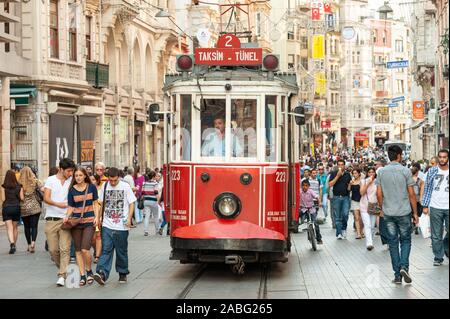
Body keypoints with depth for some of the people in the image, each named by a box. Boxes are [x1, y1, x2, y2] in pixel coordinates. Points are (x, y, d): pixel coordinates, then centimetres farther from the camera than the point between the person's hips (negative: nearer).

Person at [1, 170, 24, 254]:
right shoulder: (19, 186, 0)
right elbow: (22, 198, -3)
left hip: (6, 207, -2)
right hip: (16, 207, 3)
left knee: (9, 228, -4)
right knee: (15, 227, 15)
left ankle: (12, 244, -23)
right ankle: (14, 245, 22)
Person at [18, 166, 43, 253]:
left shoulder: (19, 183, -4)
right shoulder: (35, 181, -5)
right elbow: (43, 189, -13)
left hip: (23, 208, 1)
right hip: (34, 207, -1)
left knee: (27, 227, 12)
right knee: (34, 226, 0)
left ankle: (29, 245, 19)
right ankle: (33, 242, -21)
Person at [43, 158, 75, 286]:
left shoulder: (72, 181, 7)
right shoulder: (51, 180, 3)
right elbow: (46, 198, -7)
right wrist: (58, 204, -25)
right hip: (51, 219, 0)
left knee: (65, 249, -9)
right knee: (53, 249, 3)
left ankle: (62, 276, -10)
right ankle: (63, 268, 25)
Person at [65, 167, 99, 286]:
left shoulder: (91, 187, 2)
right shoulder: (72, 190, 3)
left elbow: (95, 204, 7)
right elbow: (70, 207, 5)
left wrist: (96, 217, -4)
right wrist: (67, 216, -14)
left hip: (89, 221, -2)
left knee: (85, 249, -13)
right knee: (78, 250, 4)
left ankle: (89, 271, 10)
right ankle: (82, 275, 12)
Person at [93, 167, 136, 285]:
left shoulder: (125, 187, -2)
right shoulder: (105, 187, 7)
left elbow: (131, 203, 0)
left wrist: (129, 218, -12)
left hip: (121, 226, -2)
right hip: (107, 225, 2)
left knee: (121, 251, 7)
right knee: (106, 250, -9)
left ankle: (123, 274, 21)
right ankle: (102, 273, -21)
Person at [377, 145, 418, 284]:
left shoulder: (381, 172, 0)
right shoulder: (405, 171, -7)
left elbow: (379, 194, 1)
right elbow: (411, 194, -5)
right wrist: (415, 213, 3)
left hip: (388, 213, 2)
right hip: (404, 212, -2)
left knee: (393, 243, 7)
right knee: (405, 240, 12)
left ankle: (397, 275, 8)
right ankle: (404, 266, -10)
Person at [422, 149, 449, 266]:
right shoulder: (432, 171, 3)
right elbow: (427, 189, 5)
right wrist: (425, 206, 0)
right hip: (435, 207, 0)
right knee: (436, 235, 3)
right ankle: (438, 257, 12)